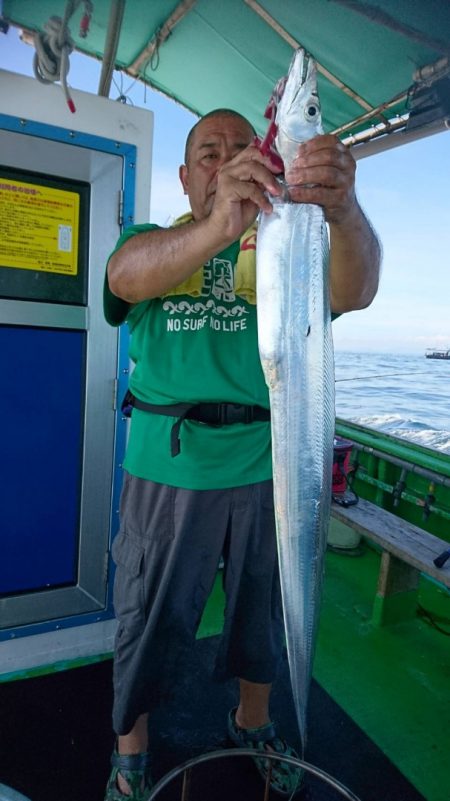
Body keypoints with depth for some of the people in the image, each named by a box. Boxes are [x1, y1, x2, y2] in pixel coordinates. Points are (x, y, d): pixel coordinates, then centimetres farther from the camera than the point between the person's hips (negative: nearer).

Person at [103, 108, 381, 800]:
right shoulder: (151, 239, 4)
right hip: (167, 466, -1)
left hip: (266, 467, 2)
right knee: (149, 619, 14)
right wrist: (216, 225, -39)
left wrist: (344, 210, -36)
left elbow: (355, 291, -15)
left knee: (262, 609, 21)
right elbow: (128, 276, -20)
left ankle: (253, 724, 51)